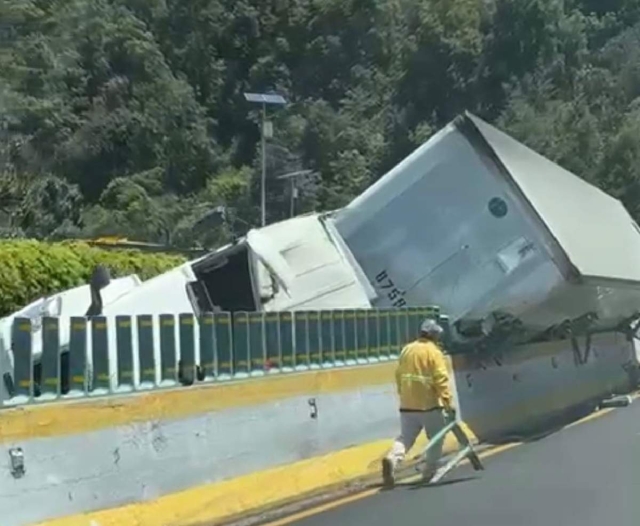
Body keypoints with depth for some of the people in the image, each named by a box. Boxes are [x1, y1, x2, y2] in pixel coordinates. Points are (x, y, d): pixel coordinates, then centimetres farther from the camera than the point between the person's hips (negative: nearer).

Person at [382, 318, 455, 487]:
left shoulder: (406, 350, 11)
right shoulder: (434, 352, -7)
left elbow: (399, 376, 15)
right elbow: (441, 380, -15)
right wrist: (448, 403, -16)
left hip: (408, 405, 5)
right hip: (429, 404, -5)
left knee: (405, 437, 8)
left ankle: (392, 458, -18)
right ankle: (429, 472, 14)